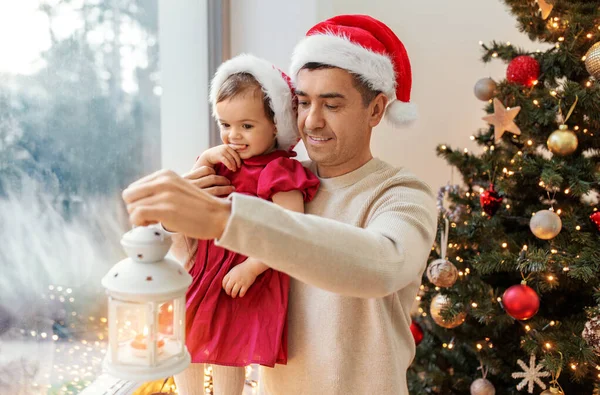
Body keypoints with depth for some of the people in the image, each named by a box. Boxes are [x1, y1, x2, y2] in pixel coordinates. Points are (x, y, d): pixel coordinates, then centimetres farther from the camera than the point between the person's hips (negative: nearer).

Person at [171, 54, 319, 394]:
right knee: (182, 342, 20)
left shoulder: (279, 172, -18)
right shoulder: (224, 161, 6)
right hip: (201, 265, 8)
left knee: (228, 354, 6)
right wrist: (205, 159, -8)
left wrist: (250, 268, -26)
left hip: (239, 276, -8)